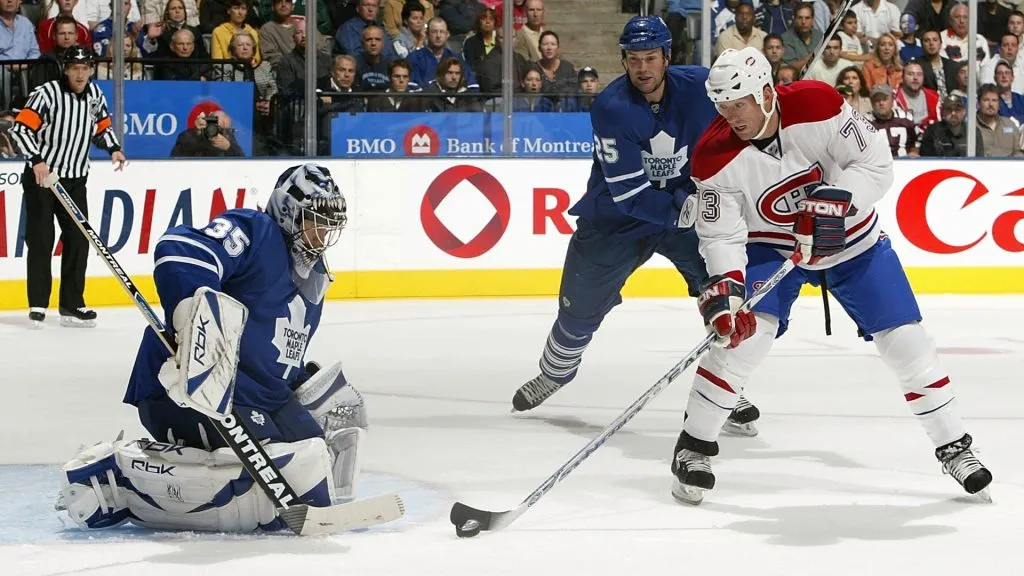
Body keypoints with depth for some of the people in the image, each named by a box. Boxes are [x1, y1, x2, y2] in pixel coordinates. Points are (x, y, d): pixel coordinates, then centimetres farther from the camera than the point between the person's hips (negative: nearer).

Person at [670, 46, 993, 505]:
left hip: (851, 239, 1)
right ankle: (694, 445, -8)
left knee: (905, 340, -2)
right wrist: (724, 287, -36)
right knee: (745, 332, -21)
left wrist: (836, 201, -37)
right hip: (770, 247, 0)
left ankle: (953, 446, 13)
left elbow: (876, 163, -22)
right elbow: (721, 235, -20)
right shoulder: (716, 157, -23)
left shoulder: (817, 107, -28)